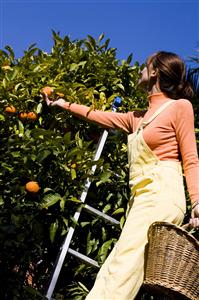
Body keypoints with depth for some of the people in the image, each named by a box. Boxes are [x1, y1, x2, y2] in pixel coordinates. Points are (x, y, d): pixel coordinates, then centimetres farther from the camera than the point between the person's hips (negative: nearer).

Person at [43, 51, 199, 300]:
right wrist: (64, 104, 38)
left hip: (161, 196, -7)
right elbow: (98, 116, 33)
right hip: (140, 198, 7)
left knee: (122, 269, -19)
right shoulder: (137, 118, 24)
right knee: (113, 271, -3)